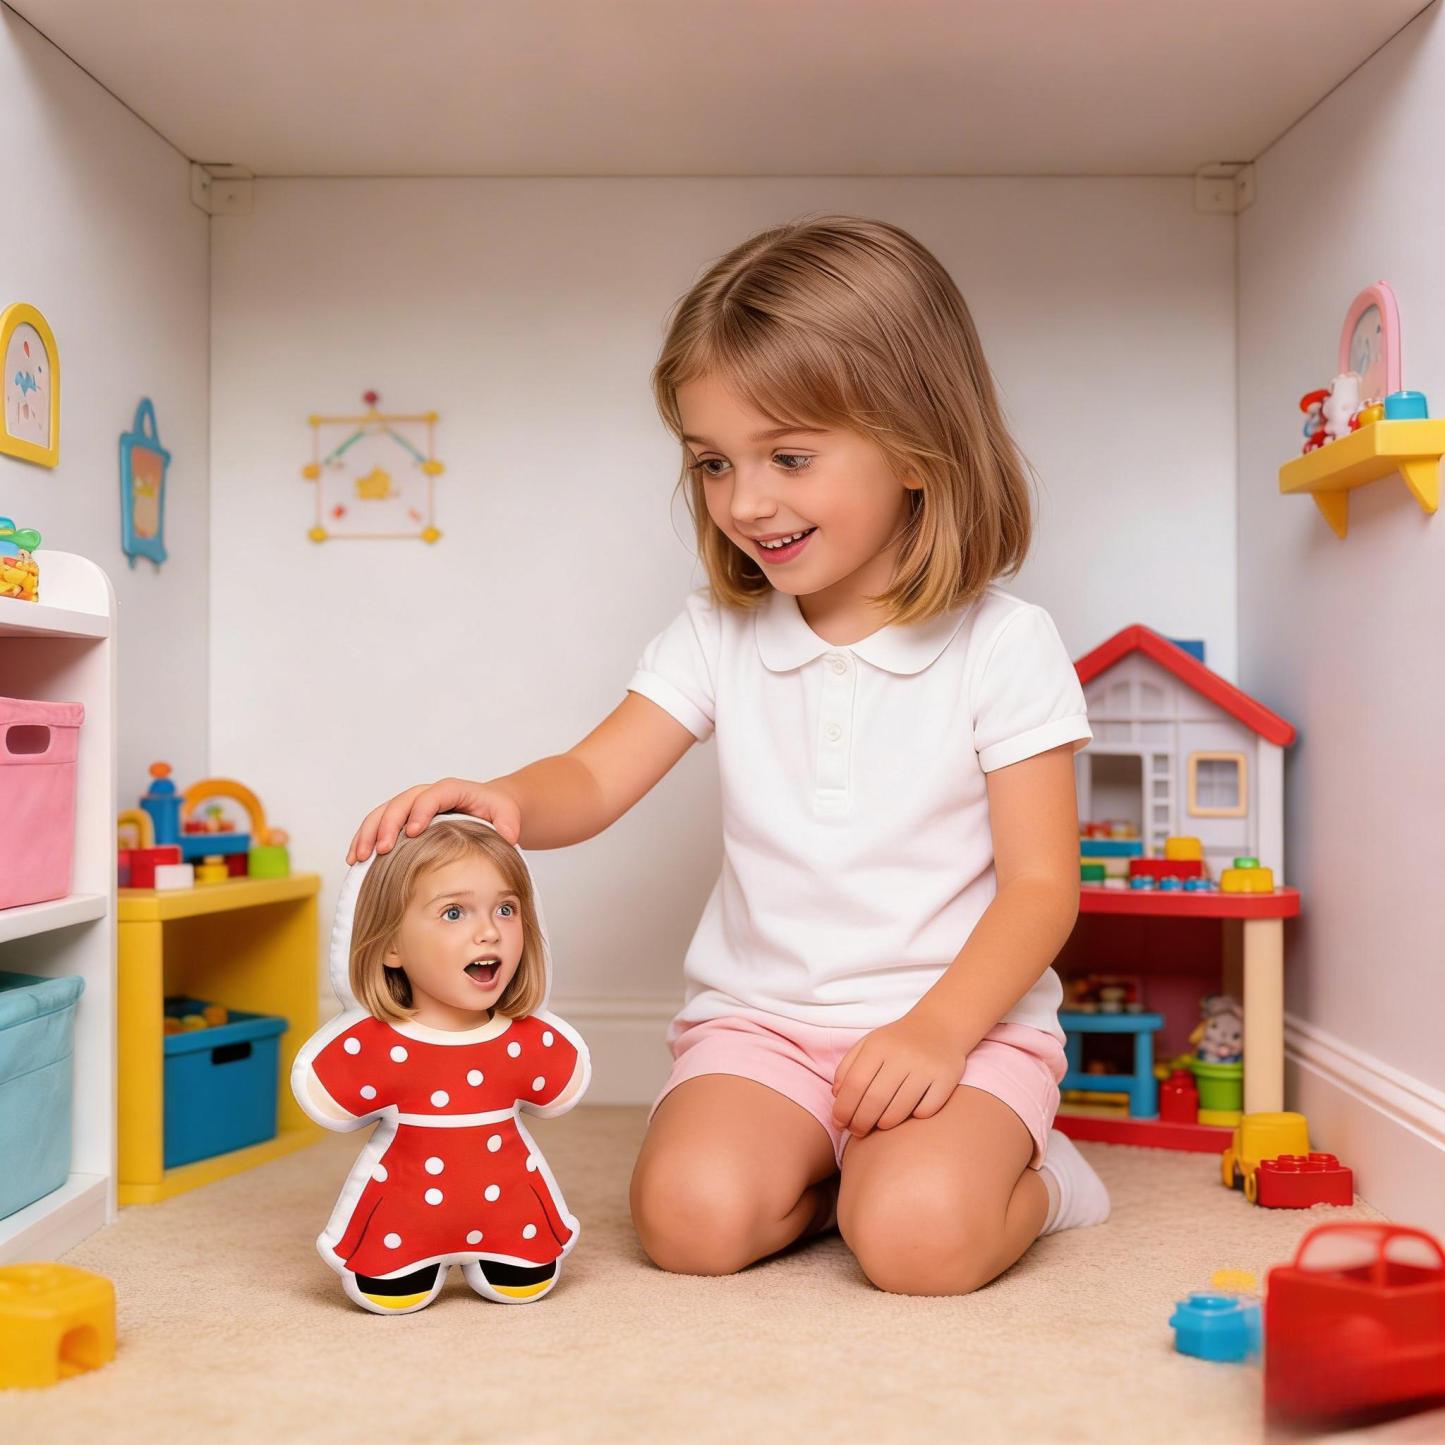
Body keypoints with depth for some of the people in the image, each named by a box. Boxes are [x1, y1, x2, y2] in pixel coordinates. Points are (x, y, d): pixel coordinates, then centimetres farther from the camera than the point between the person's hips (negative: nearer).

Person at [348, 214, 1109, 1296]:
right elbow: (595, 779, -2)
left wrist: (937, 1029, -21)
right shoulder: (719, 635, 4)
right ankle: (831, 1164, 8)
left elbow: (1040, 885, -8)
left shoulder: (1004, 646, -7)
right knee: (690, 1216, -23)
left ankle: (1027, 1176, 6)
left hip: (961, 1017, -3)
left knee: (918, 1237, -28)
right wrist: (500, 800, -25)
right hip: (761, 1018, 3)